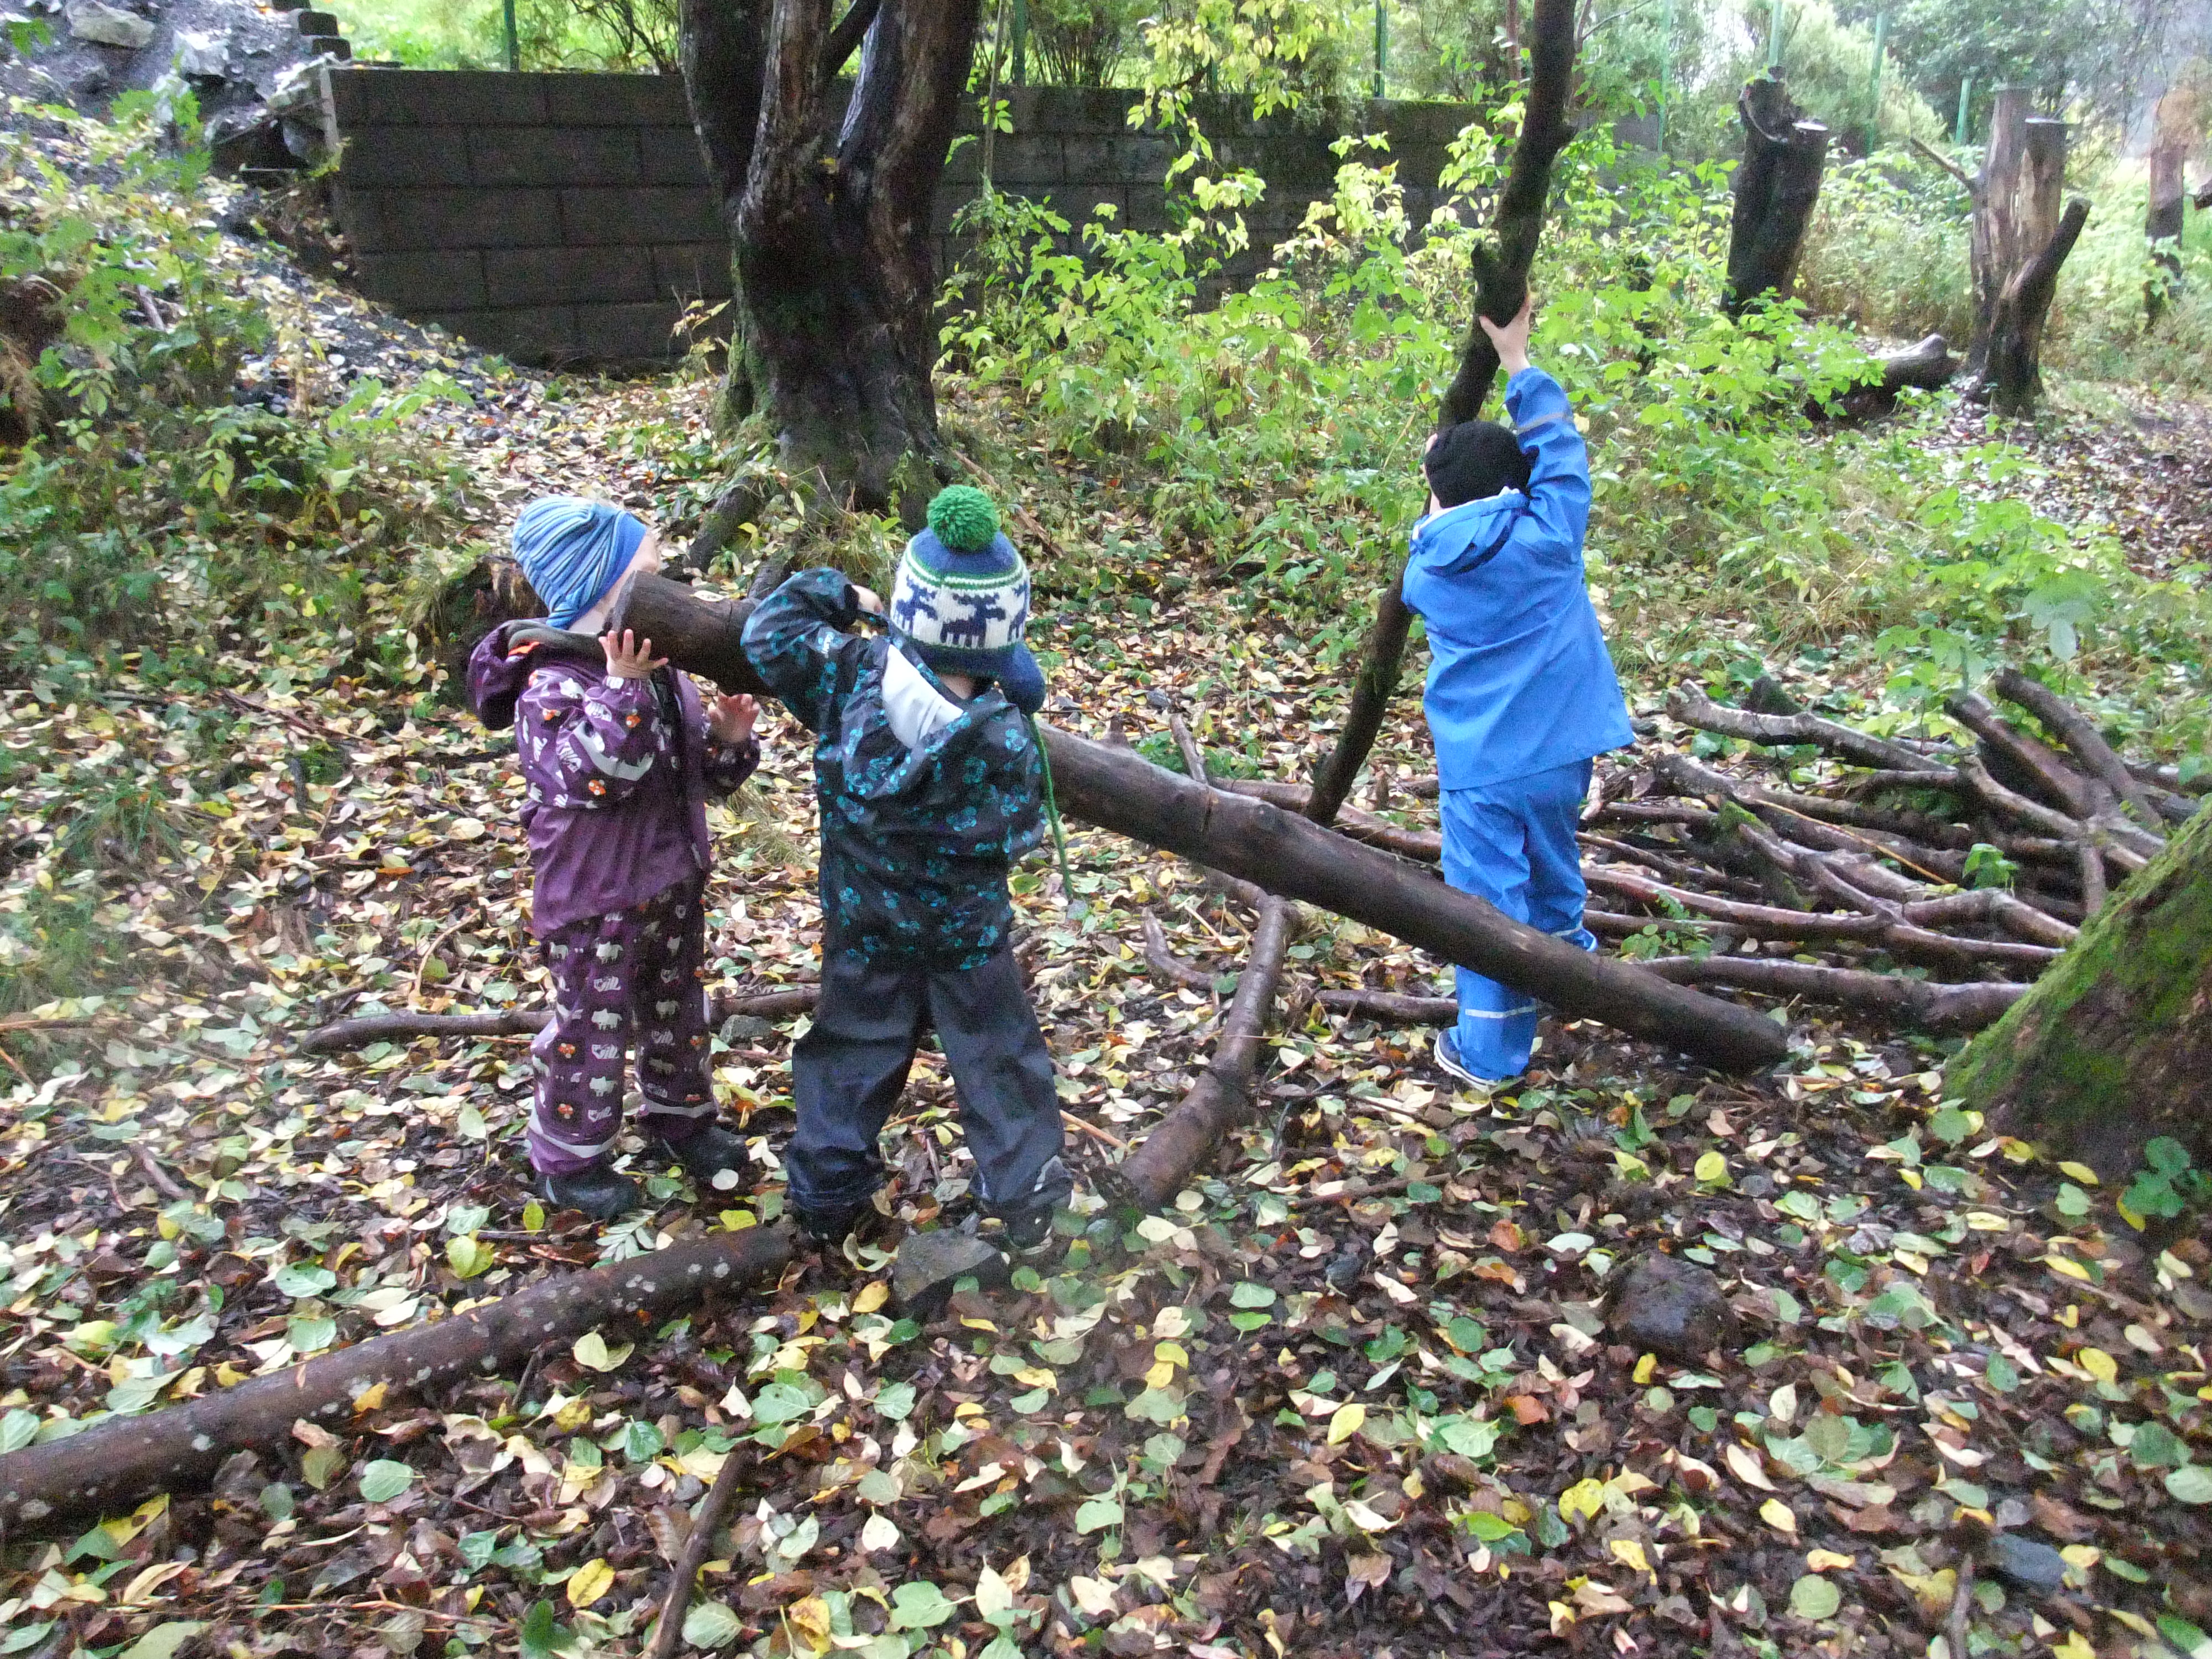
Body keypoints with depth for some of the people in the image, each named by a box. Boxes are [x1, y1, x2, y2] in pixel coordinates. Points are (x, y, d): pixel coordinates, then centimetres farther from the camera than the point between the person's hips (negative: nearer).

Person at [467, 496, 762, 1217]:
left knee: (679, 1009, 23)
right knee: (592, 1028, 9)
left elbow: (705, 771, 7)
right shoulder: (552, 683, -22)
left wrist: (728, 740, -14)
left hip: (675, 881, 7)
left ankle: (680, 1112, 45)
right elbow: (590, 778, -34)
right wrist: (622, 691, -41)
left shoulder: (659, 667, 1)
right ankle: (569, 1156, 29)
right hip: (595, 899, -7)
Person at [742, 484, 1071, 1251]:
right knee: (998, 1059, 16)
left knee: (851, 1054, 20)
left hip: (862, 930, 3)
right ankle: (1025, 1196, 27)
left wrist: (843, 596, 5)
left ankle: (825, 1197, 31)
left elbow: (771, 627, -8)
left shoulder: (850, 676, -21)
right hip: (967, 934, -2)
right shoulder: (1008, 742, -26)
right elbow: (1018, 836, -10)